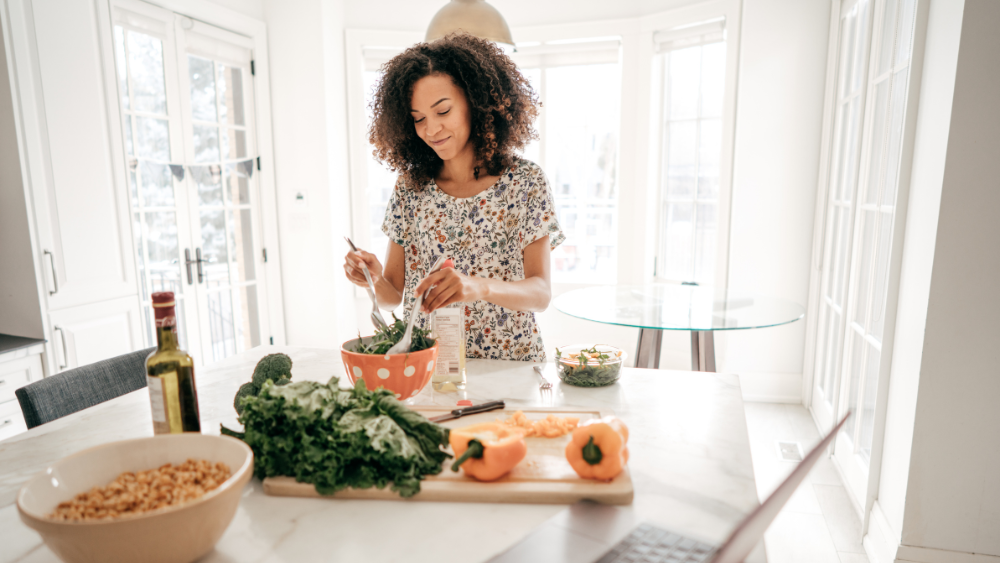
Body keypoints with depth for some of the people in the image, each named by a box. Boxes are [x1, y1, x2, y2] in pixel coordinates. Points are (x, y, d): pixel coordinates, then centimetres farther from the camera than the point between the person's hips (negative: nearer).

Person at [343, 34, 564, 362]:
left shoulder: (524, 182, -4)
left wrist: (479, 287, -27)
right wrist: (375, 279, -16)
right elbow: (394, 294, 6)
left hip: (508, 370, -2)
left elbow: (541, 293, -9)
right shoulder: (410, 187, 4)